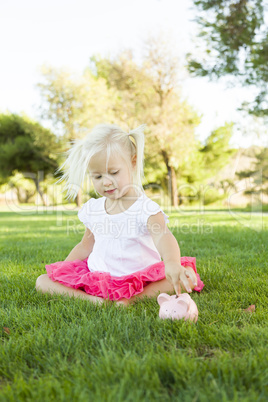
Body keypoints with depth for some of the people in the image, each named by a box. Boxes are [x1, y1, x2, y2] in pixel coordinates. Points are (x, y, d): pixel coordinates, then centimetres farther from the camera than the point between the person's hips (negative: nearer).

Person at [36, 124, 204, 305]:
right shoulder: (92, 209, 6)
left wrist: (172, 263, -54)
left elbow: (162, 236, -32)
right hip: (97, 278, 5)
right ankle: (87, 297, -25)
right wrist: (60, 273, 10)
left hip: (139, 281, -4)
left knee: (187, 277, -27)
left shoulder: (146, 208, -12)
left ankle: (133, 298, -30)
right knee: (42, 281, -6)